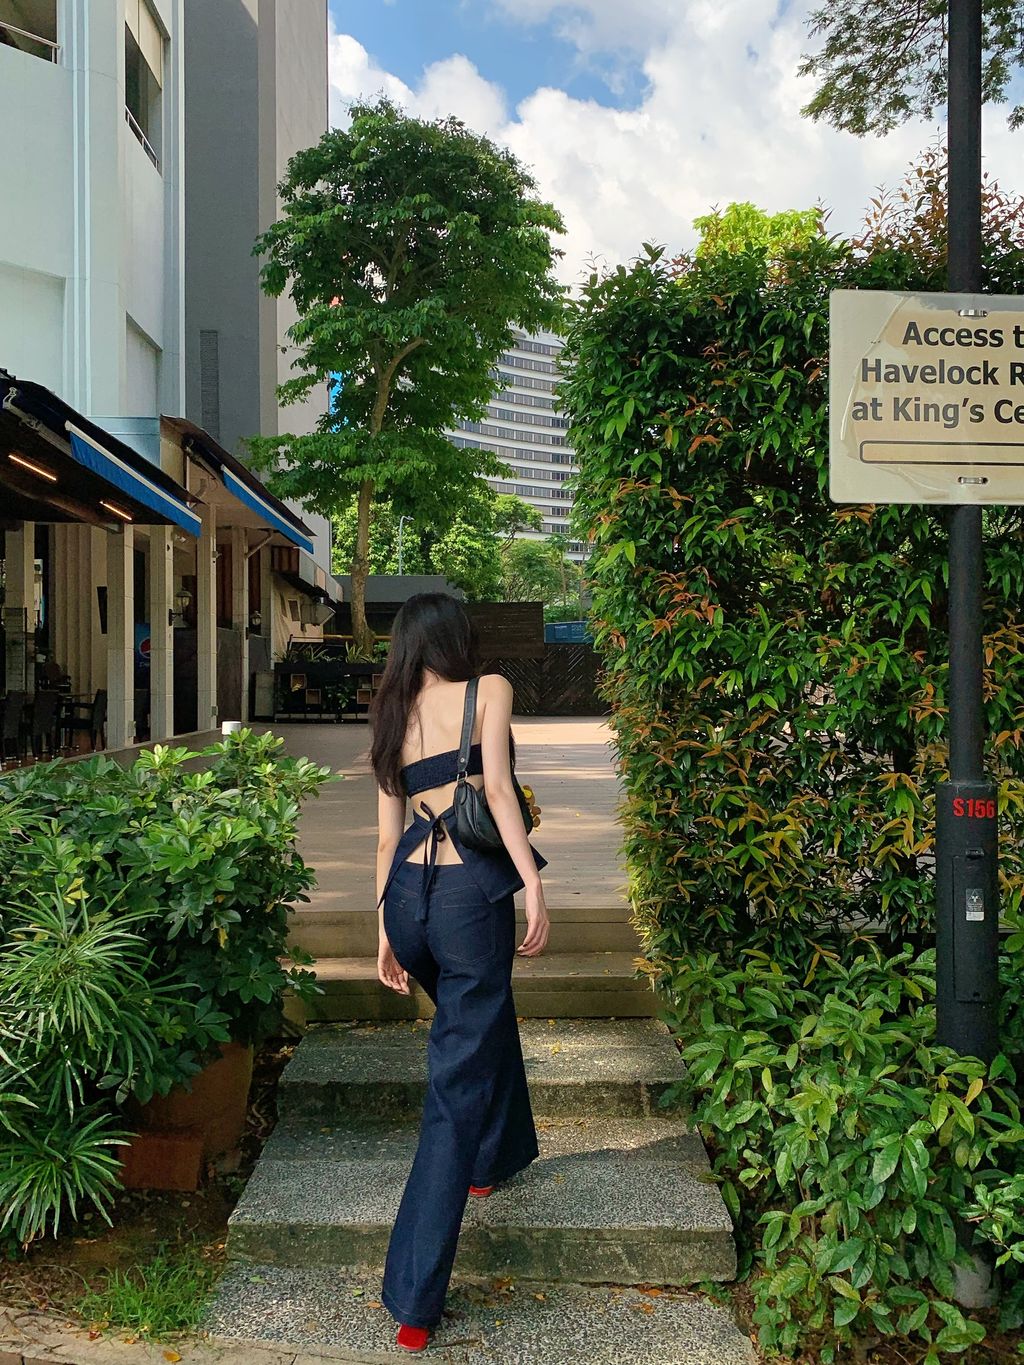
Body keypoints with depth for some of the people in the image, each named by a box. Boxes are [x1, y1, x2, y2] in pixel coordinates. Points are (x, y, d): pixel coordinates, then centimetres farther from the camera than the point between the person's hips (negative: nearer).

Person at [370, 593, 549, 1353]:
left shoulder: (395, 717, 15)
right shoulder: (489, 691, 1)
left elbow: (390, 833, 15)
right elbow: (497, 789, -12)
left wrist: (387, 931, 19)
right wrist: (535, 883, -14)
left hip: (408, 893, 6)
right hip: (471, 891, -6)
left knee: (486, 1017, 33)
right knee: (458, 1085, -2)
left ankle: (496, 1157, 49)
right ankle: (414, 1299, 0)